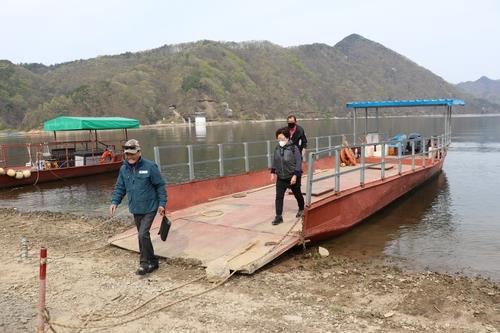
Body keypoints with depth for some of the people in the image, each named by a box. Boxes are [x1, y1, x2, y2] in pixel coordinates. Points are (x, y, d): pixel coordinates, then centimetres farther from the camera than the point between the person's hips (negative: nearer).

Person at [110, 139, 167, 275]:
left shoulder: (149, 166, -13)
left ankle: (145, 263, 1)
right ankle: (152, 262, 28)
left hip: (150, 208, -6)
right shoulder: (124, 169, 2)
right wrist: (114, 202, -4)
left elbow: (160, 186, -8)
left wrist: (162, 203, -10)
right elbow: (120, 188, 11)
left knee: (143, 234, -15)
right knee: (142, 236, 13)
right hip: (136, 209, 6)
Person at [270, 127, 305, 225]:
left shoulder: (294, 148, -16)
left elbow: (298, 162, -16)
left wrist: (295, 175, -21)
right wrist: (273, 172, 7)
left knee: (297, 194, 16)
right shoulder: (277, 148, 0)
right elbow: (274, 161, 11)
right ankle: (278, 216, 1)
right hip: (281, 178, 4)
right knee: (279, 197, -4)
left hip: (292, 177, -4)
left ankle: (301, 209, 41)